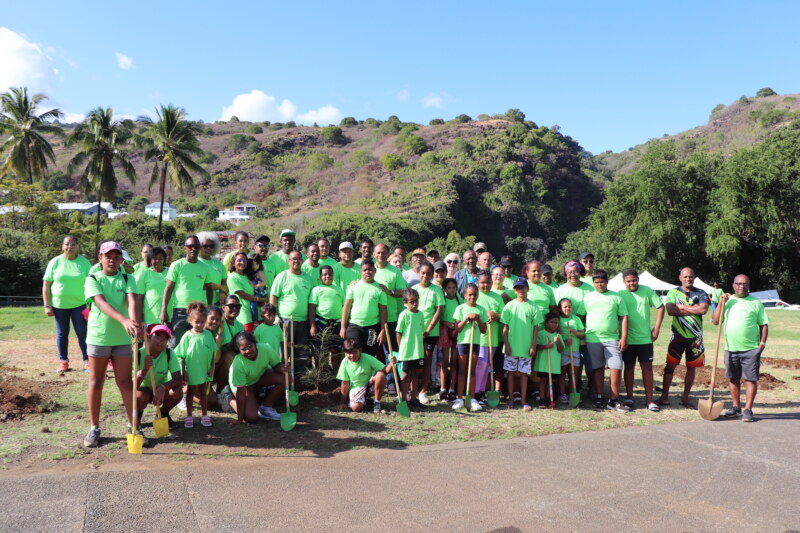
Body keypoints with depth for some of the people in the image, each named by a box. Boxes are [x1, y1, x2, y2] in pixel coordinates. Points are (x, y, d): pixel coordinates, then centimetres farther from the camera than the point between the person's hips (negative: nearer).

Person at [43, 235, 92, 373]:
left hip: (79, 304, -1)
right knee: (62, 333, 11)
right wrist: (47, 306, -4)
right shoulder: (55, 262, -2)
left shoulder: (84, 262, -1)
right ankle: (63, 361, 22)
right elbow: (46, 285, 0)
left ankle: (87, 361, 9)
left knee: (82, 333, 1)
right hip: (59, 305, 1)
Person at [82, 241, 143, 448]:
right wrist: (124, 320, -36)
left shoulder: (127, 279, 2)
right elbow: (102, 303, -20)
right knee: (96, 382, 9)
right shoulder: (92, 279, -3)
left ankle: (134, 426, 11)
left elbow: (132, 301, -15)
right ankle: (94, 428, 20)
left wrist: (135, 322, -36)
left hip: (122, 338, 1)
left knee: (125, 382, 4)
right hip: (98, 336, -1)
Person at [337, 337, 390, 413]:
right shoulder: (345, 363, -17)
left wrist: (392, 363, -47)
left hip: (370, 383, 0)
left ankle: (377, 403, -11)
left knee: (381, 375, -33)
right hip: (356, 388, 1)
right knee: (356, 407, -28)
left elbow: (385, 369, -25)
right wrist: (343, 403, -3)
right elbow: (345, 383, -8)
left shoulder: (368, 358, -21)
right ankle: (364, 401, 14)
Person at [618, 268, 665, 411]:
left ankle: (649, 399, 12)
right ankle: (629, 397, 18)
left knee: (647, 367, 5)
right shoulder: (620, 294, -5)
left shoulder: (647, 291, -3)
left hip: (645, 338, 1)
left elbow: (660, 307, 3)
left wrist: (657, 328, -1)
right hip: (628, 338, 0)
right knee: (629, 367, 9)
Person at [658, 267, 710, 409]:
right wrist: (693, 309, -10)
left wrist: (682, 307, -10)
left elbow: (703, 309, -14)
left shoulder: (701, 293, 5)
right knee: (670, 365, -2)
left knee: (691, 367, 7)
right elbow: (670, 310, -12)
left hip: (695, 336, 1)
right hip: (678, 335, -1)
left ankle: (685, 398, 19)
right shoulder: (673, 292, 4)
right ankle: (664, 397, 5)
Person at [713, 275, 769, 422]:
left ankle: (748, 410, 4)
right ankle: (736, 407, 23)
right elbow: (715, 321, 6)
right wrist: (721, 303, -2)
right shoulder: (727, 301, 10)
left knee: (751, 379, -2)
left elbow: (764, 324, 3)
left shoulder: (756, 302, 3)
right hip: (731, 348, 3)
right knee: (734, 379, 12)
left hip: (751, 349, -3)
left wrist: (762, 342, -6)